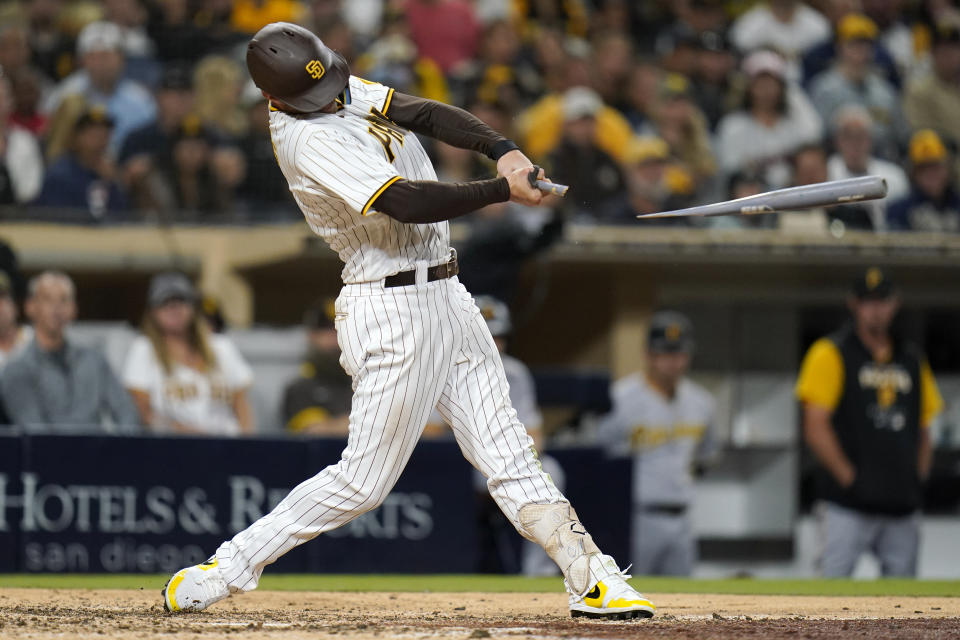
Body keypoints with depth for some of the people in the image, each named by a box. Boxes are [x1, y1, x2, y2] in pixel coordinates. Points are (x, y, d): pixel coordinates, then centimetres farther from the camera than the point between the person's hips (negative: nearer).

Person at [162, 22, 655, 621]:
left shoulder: (342, 92, 5)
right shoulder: (306, 138, -22)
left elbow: (424, 113, 0)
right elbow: (407, 203, -27)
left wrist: (503, 148, -16)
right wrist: (503, 189, -22)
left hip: (445, 300, 9)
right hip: (393, 312, -9)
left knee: (507, 451, 5)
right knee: (365, 479, -3)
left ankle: (592, 578, 4)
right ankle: (227, 568, 6)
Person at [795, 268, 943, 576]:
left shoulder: (913, 360, 17)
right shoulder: (831, 354, 0)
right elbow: (816, 428, -7)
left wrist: (917, 479, 8)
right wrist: (848, 478, -12)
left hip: (902, 509, 5)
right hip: (848, 507, -5)